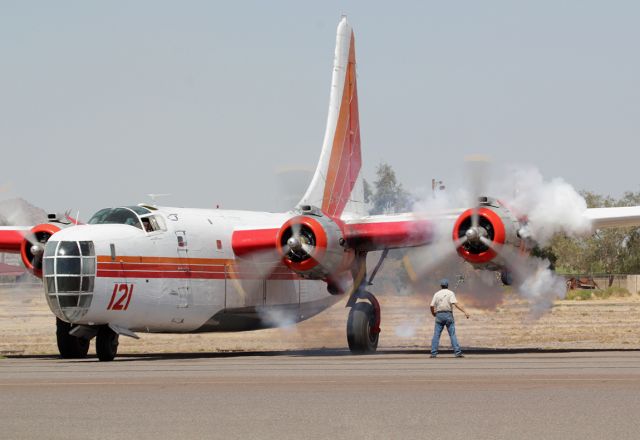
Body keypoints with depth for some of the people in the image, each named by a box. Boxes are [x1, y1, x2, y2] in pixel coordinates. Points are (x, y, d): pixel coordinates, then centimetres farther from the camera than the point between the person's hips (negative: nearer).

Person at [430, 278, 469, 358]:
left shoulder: (437, 294, 8)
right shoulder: (450, 293, 0)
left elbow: (432, 306, 4)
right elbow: (456, 304, -14)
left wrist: (433, 314, 24)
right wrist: (465, 312, -18)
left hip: (439, 315, 2)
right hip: (448, 315, -2)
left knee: (436, 335, 4)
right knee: (452, 334, -3)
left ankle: (433, 353, 0)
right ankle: (457, 352, -9)